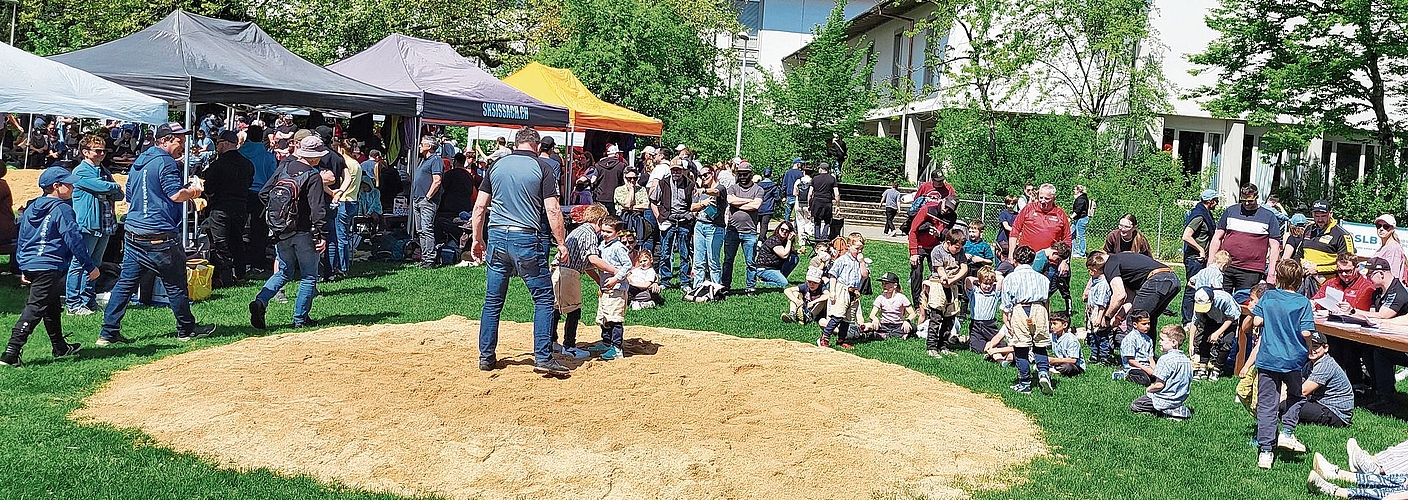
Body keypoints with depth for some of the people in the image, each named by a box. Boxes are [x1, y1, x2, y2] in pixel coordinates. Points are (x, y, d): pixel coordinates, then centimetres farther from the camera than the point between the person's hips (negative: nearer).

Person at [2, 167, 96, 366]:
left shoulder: (31, 208, 16)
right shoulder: (62, 209, -10)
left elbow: (21, 240, 20)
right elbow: (73, 240, -13)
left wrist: (23, 269, 26)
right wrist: (90, 267, -8)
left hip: (28, 265, 9)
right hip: (49, 267, -9)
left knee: (52, 306, 22)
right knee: (35, 308, -9)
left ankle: (60, 347, 33)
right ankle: (11, 352, -15)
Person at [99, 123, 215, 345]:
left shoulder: (138, 162, 17)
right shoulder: (166, 162, -11)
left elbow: (129, 200, 22)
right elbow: (176, 195, -20)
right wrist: (193, 191, -4)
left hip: (133, 233, 8)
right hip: (160, 236, -8)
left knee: (125, 283, 9)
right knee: (175, 284, 5)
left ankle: (108, 332, 9)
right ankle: (186, 329, 16)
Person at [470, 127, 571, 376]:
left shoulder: (496, 166, 9)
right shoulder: (542, 168, -3)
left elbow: (479, 207, 9)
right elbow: (552, 210, -8)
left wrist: (478, 239, 18)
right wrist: (561, 243, -1)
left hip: (496, 237, 4)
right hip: (526, 238, -4)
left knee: (492, 301, 11)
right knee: (543, 299, 4)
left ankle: (486, 357, 16)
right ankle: (543, 357, -1)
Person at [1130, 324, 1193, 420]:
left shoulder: (1165, 359, -22)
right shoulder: (1186, 359, 4)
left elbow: (1160, 384, -23)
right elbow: (1189, 385, 13)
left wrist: (1148, 389, -2)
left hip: (1165, 400, -9)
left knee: (1134, 406, 0)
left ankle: (1168, 412, -10)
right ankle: (1176, 409, 7)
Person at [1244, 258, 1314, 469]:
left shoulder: (1267, 297, -3)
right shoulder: (1303, 302, -6)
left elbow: (1257, 321, -7)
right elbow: (1306, 332, -12)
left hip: (1267, 359, 1)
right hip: (1293, 360, -1)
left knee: (1266, 405, 4)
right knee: (1296, 396, 26)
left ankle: (1265, 450, 3)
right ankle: (1286, 432, 13)